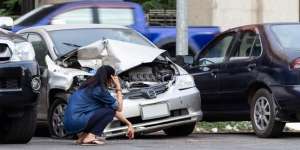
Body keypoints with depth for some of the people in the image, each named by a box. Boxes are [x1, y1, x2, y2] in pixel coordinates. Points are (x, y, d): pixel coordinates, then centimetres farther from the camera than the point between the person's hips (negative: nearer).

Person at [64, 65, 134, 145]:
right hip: (77, 122, -9)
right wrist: (118, 88, 5)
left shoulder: (90, 86, 19)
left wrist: (128, 124, 25)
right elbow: (119, 108, -1)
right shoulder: (99, 89, -9)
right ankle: (90, 137, -10)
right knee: (110, 110, -5)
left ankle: (82, 136, 11)